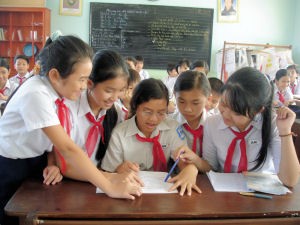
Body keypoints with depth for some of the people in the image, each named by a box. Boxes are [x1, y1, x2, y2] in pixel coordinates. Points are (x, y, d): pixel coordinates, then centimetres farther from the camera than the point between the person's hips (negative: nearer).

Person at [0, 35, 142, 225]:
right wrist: (110, 188, -35)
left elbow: (62, 146, -13)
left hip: (36, 163, 6)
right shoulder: (36, 95, -30)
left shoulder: (61, 90, -9)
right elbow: (67, 148, -35)